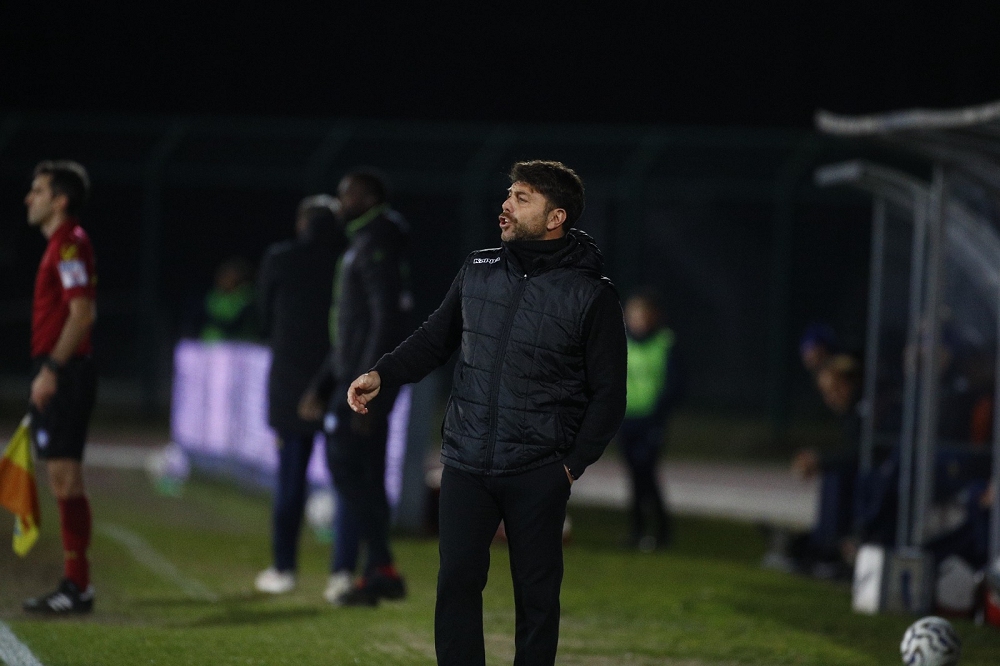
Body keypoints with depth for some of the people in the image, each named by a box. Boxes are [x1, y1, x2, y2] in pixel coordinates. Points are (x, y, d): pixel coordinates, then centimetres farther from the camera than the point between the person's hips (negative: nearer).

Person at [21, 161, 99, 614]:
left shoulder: (70, 245, -13)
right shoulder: (61, 245, 18)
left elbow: (82, 313, -21)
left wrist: (51, 369, -22)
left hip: (64, 375, -10)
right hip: (58, 377, 10)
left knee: (65, 477, -9)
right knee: (62, 480, 10)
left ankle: (78, 586, -9)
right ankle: (74, 585, 13)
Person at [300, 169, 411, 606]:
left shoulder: (377, 246, -12)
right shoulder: (360, 247, 21)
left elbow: (386, 322, -20)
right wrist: (321, 387, 24)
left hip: (368, 378, -10)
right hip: (354, 376, 10)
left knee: (345, 462, -12)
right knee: (364, 474, 9)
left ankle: (381, 567, -13)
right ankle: (378, 574, 10)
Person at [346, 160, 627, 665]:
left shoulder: (591, 296, -6)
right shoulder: (479, 271, 6)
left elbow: (608, 394, -3)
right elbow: (435, 338, 16)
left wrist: (573, 464, -10)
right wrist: (382, 376, 0)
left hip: (537, 475, -3)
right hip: (465, 468, 3)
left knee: (536, 595, 5)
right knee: (456, 583, 0)